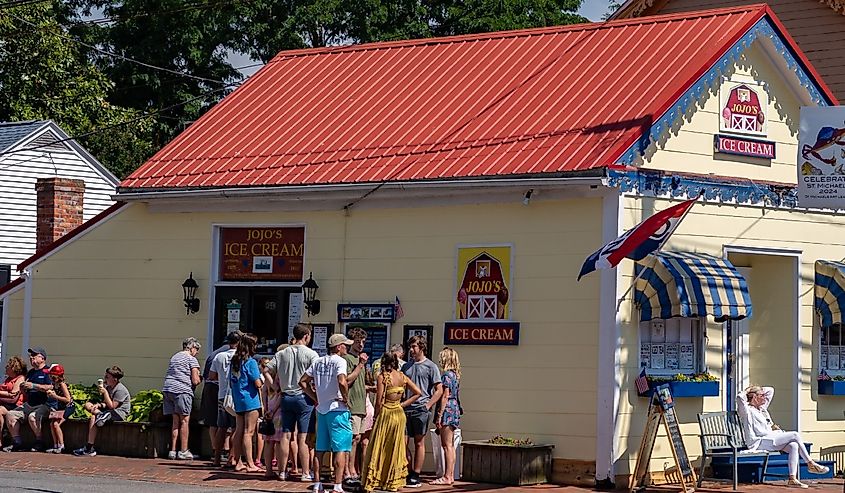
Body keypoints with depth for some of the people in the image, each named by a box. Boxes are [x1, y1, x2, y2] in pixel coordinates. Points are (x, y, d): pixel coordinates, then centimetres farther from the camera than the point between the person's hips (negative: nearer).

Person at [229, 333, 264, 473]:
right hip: (250, 401, -7)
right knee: (248, 432, -7)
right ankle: (250, 464, -7)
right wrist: (262, 381, 6)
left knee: (238, 432, 10)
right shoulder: (251, 362, -12)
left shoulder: (234, 361, 10)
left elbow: (231, 383, 17)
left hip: (238, 401, 7)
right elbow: (258, 384, -14)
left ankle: (238, 462, 13)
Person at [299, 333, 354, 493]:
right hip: (337, 409, -7)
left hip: (321, 409, 7)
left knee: (320, 450, 11)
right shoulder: (339, 361, -11)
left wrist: (316, 398, 14)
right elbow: (342, 382, -27)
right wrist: (346, 399, -12)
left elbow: (303, 382, 11)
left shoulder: (318, 362, 10)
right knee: (340, 449, -4)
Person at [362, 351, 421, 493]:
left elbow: (379, 402, -13)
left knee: (379, 449, 1)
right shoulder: (402, 377, 5)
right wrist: (403, 404, 6)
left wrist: (376, 417, -1)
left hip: (386, 413, -5)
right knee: (395, 449, 13)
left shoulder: (382, 377, -11)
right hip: (399, 414, 5)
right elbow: (418, 393, 5)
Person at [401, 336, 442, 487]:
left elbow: (438, 390, -2)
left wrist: (427, 405, -10)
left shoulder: (430, 366, 0)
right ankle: (406, 473, 11)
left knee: (419, 443, 0)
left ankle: (416, 476, 2)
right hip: (406, 409, 5)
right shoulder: (406, 366, 16)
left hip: (421, 410, -5)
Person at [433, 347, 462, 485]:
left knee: (447, 445, -8)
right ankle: (451, 475, 15)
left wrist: (439, 416, -18)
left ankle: (447, 477, -8)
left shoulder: (447, 375, -13)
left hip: (447, 411, -10)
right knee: (450, 445, 12)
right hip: (454, 410, 10)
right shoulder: (455, 375, 15)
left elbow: (445, 396, -18)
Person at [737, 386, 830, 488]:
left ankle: (792, 479, -25)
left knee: (793, 446, -20)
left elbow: (770, 390, 33)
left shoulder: (762, 408, 22)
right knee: (795, 435, -16)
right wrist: (748, 390, -2)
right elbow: (740, 397, -23)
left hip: (770, 440, 9)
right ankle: (811, 464, -7)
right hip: (759, 442, -9)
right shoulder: (747, 410, -4)